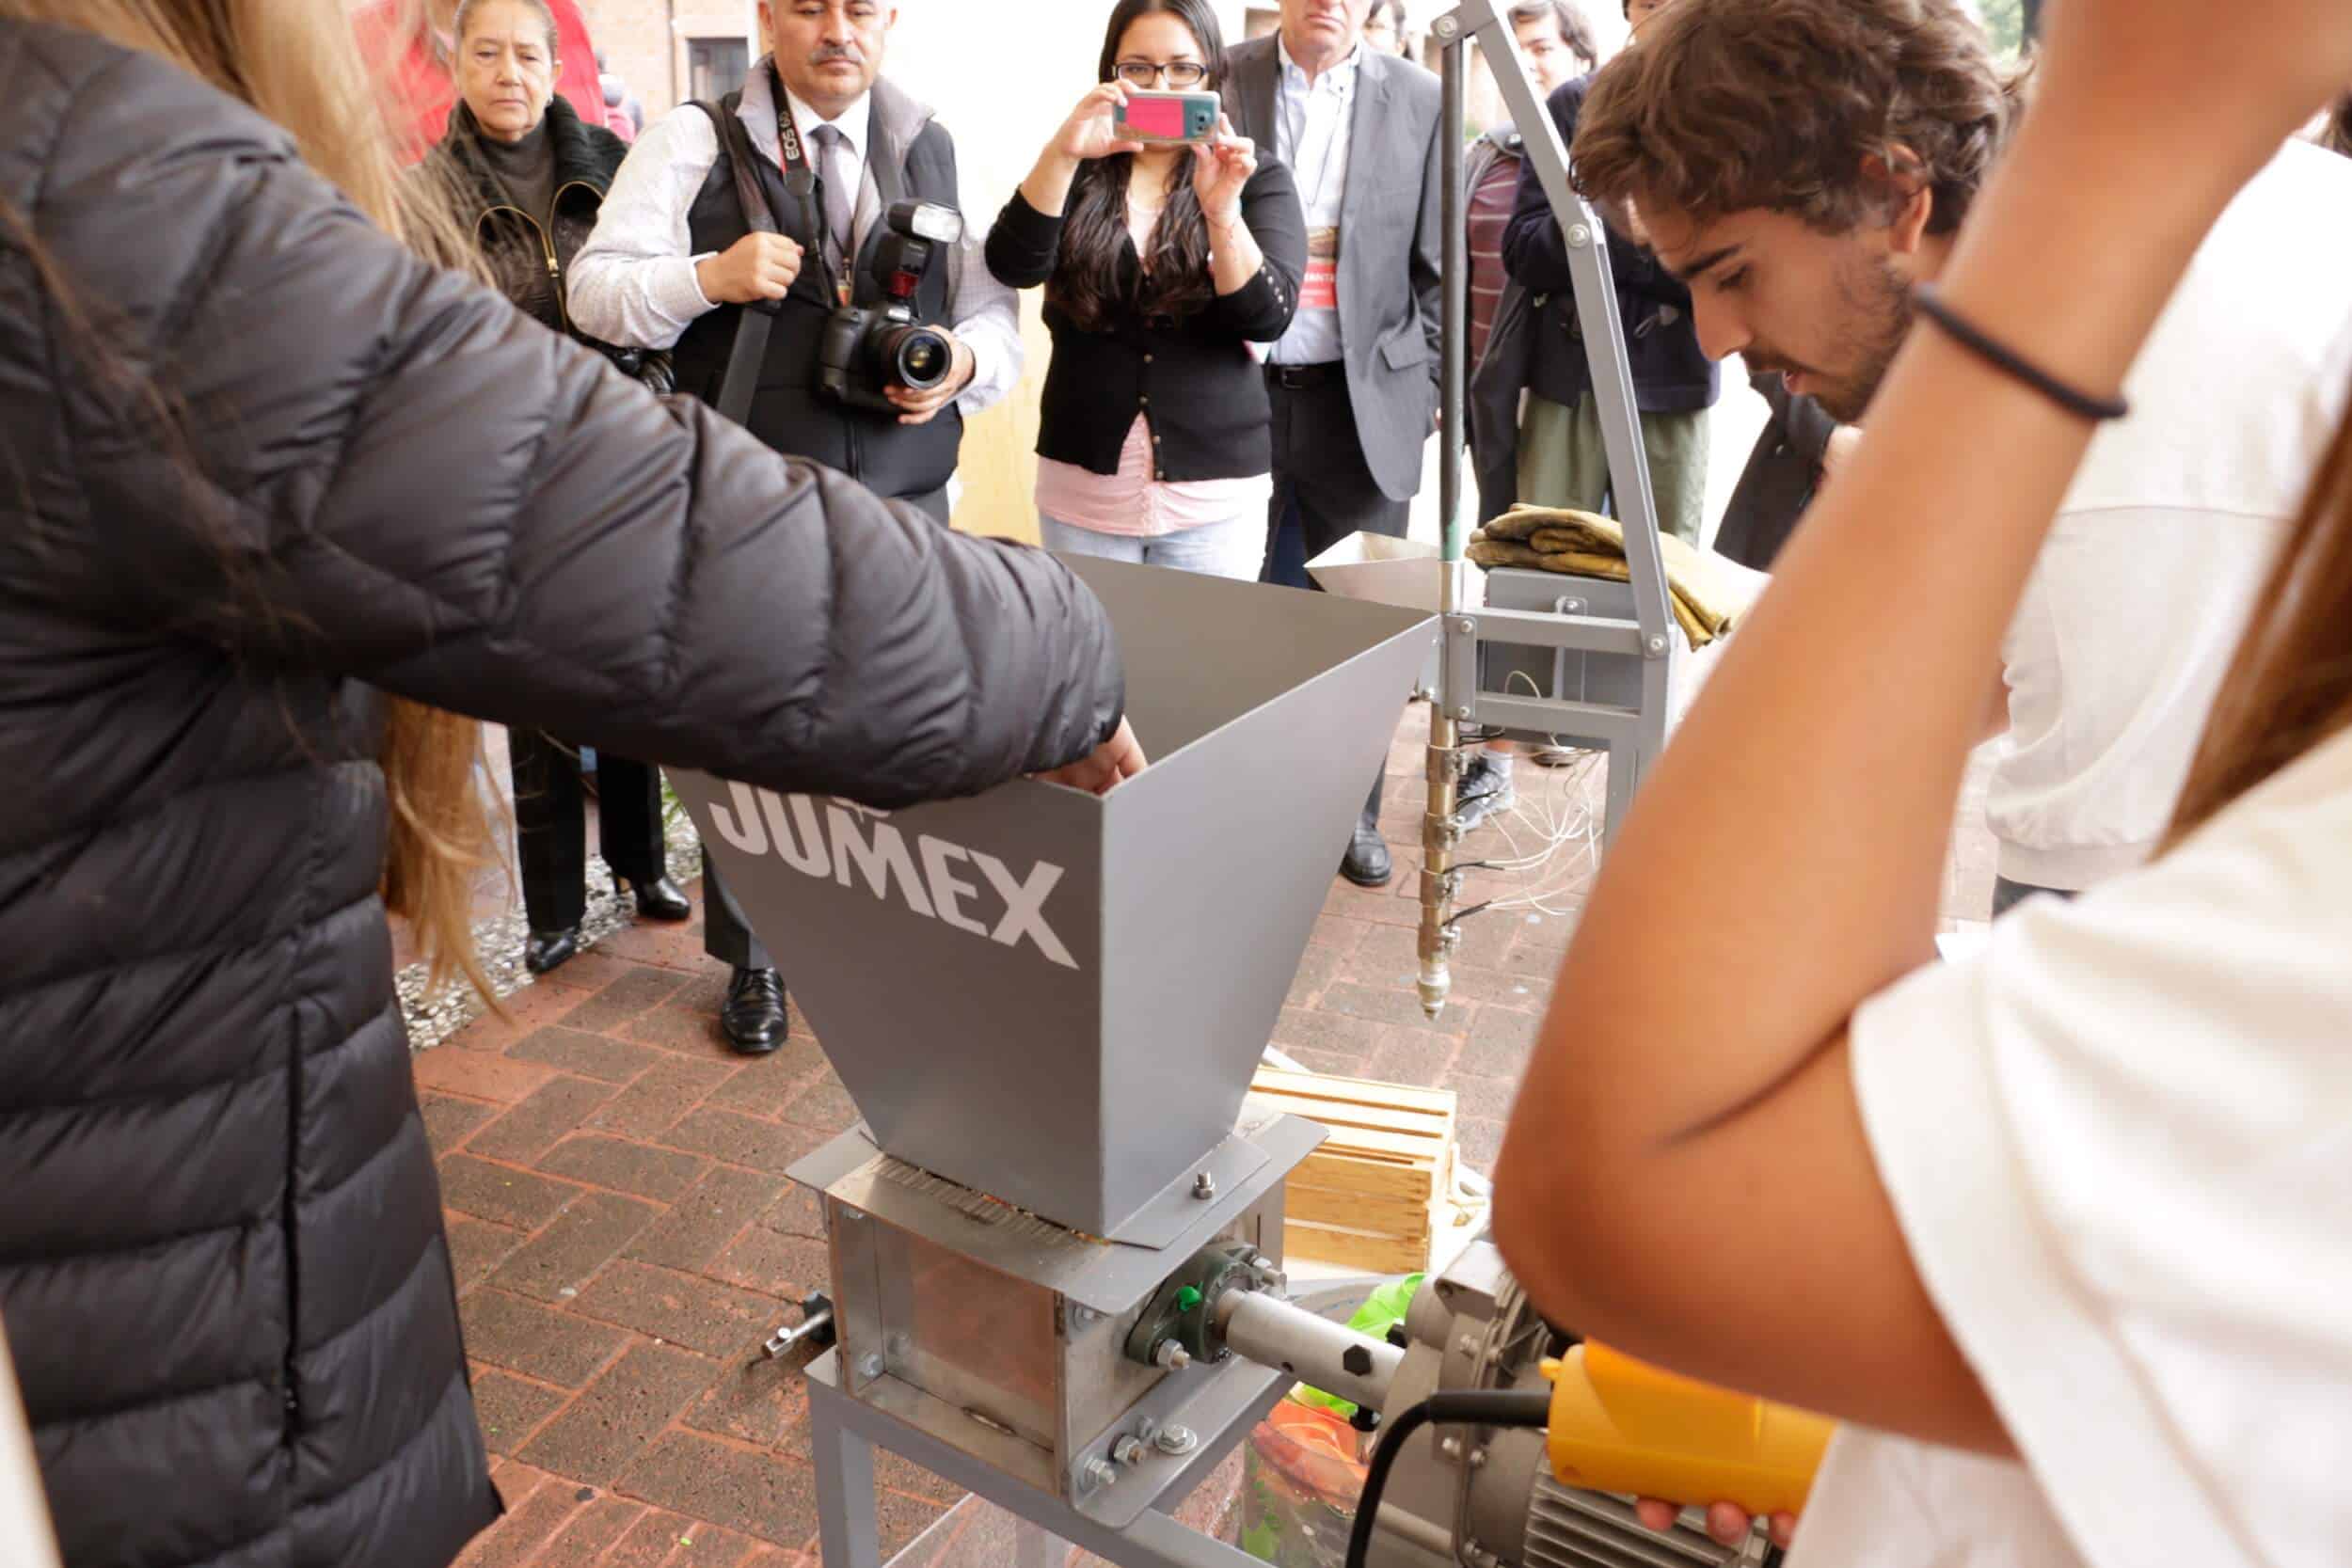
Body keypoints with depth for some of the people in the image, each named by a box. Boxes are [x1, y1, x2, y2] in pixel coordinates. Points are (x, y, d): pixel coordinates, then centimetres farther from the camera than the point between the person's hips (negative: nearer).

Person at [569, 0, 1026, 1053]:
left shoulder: (931, 152, 12)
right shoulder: (694, 143, 2)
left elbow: (996, 313, 14)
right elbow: (594, 293, -1)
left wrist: (967, 364, -9)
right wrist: (710, 277, -18)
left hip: (906, 503, 2)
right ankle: (752, 962, 24)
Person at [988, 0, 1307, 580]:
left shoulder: (1259, 181, 1)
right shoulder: (1077, 175, 5)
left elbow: (1268, 317, -13)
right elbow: (1013, 268, -12)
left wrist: (1221, 211, -28)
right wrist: (1061, 154, -26)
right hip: (1080, 487, 2)